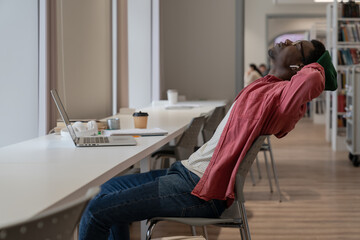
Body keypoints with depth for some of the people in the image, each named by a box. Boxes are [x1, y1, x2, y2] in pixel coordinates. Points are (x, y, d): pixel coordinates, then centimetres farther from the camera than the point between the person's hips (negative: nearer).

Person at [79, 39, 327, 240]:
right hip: (188, 171, 10)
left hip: (199, 190, -10)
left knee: (97, 211, -12)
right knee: (110, 188, 24)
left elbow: (312, 79, -36)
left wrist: (313, 66, -15)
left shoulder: (278, 94, -17)